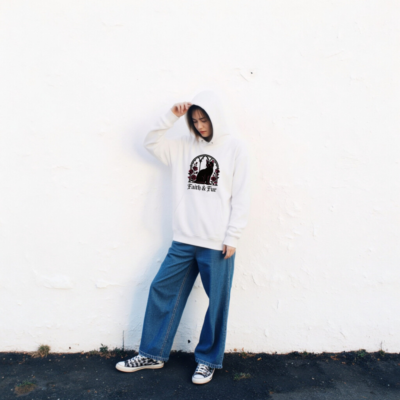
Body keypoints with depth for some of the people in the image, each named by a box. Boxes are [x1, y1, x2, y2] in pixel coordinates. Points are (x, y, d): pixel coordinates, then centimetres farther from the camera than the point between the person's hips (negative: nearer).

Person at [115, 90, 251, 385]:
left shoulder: (236, 147, -2)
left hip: (217, 244, -4)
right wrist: (171, 117, 0)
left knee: (217, 302, 6)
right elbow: (152, 143, 11)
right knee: (161, 290, 9)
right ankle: (152, 354, 27)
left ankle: (208, 360, 28)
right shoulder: (185, 145, 11)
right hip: (184, 240, 5)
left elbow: (241, 198, -6)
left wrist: (232, 237, -10)